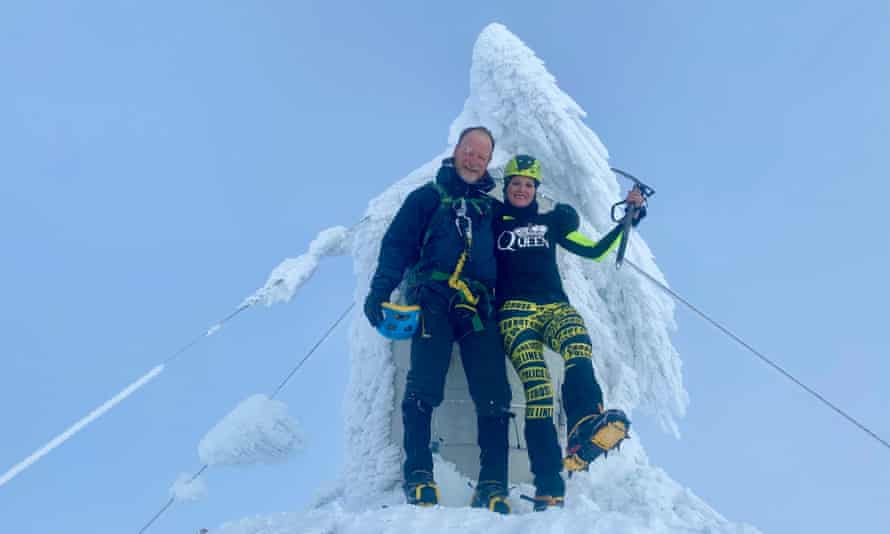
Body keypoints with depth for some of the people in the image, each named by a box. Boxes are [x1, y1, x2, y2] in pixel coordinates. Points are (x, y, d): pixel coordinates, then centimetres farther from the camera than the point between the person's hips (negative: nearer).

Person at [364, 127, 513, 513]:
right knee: (424, 385, -18)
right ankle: (418, 475, -13)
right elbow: (396, 246, 5)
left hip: (480, 308, 3)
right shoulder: (427, 197, 15)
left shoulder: (492, 208, 24)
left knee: (494, 394, -10)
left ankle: (492, 486, -8)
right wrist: (379, 291, -9)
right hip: (434, 300, -2)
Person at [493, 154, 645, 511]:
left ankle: (583, 432, -57)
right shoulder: (493, 223, 21)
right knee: (537, 389, -25)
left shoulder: (551, 222, 26)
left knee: (578, 348, -35)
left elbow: (594, 251, 25)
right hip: (515, 310, -2)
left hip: (555, 307, 2)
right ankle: (548, 488, -29)